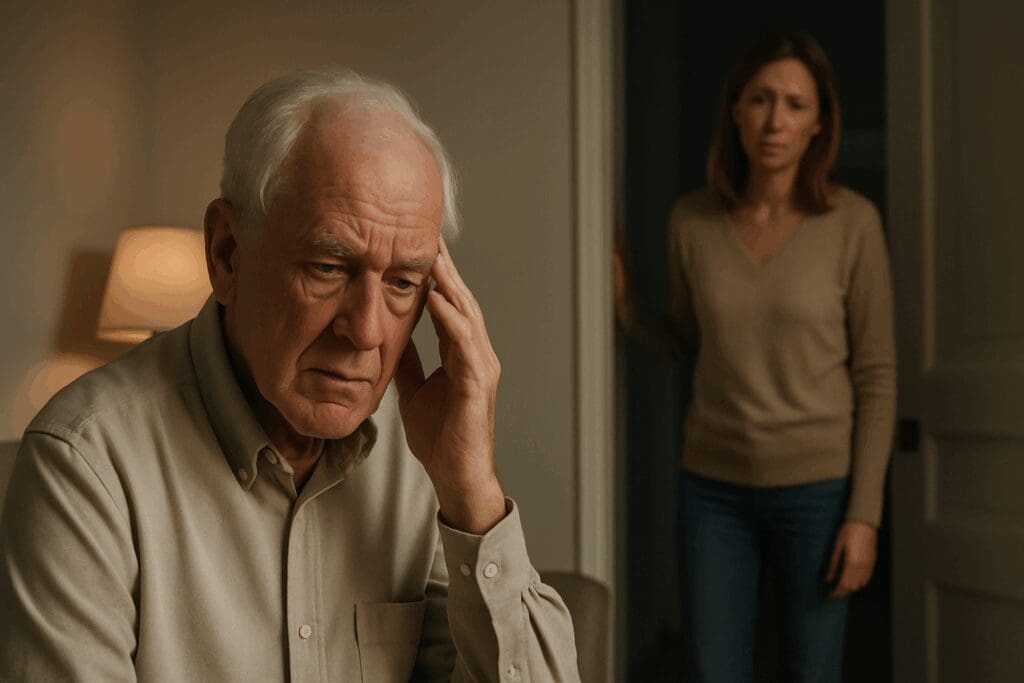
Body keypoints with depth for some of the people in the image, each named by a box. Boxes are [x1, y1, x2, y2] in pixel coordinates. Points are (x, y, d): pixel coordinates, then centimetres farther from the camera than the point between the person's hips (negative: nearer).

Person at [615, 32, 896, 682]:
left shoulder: (852, 221, -8)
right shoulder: (692, 220, -1)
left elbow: (876, 374, -6)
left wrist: (865, 514, -9)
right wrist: (622, 300, -4)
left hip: (817, 486, -2)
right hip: (715, 483, 2)